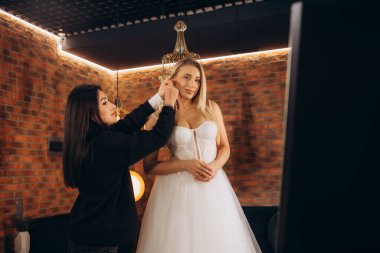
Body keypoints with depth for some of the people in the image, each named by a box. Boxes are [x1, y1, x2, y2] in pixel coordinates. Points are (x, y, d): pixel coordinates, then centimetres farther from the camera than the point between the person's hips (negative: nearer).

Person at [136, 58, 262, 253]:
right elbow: (149, 166, -6)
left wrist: (215, 166, -11)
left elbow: (224, 146, 9)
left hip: (213, 185, 3)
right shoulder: (157, 118, -5)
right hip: (177, 187, -2)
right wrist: (185, 165, -17)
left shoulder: (211, 108, 3)